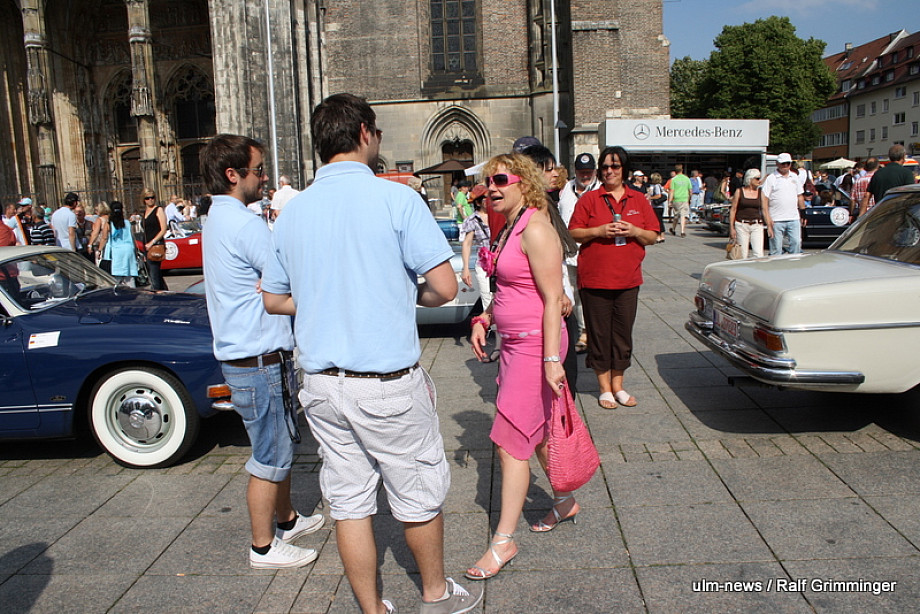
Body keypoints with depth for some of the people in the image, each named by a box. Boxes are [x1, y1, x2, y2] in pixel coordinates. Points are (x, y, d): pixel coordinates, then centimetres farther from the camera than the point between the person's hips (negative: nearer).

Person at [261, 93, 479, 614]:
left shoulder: (293, 211, 5)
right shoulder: (396, 198, -11)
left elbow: (274, 298, 15)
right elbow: (445, 287, -13)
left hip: (321, 384, 5)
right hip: (388, 382, -5)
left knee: (349, 503, 15)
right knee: (420, 494, 16)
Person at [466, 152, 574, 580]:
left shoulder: (535, 230, -17)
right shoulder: (509, 228, 13)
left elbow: (553, 299, -21)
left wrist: (552, 359, -24)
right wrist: (484, 319, 11)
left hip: (535, 347, -10)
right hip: (515, 343, 10)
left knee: (510, 442, -5)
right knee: (536, 432, 20)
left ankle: (503, 541, 7)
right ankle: (564, 503, 40)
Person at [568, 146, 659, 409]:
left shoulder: (639, 200, 10)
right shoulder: (589, 199, 3)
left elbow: (652, 236, 10)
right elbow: (573, 233, 0)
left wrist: (634, 231, -9)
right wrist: (599, 231, -15)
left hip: (628, 279, 3)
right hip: (594, 278, -2)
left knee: (623, 333, 8)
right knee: (599, 333, 2)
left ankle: (618, 384, 22)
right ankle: (605, 388, 16)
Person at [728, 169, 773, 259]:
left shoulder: (760, 192, 9)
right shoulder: (739, 192, 2)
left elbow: (765, 210, 8)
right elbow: (733, 210, 2)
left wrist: (769, 226, 1)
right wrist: (731, 228, -4)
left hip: (757, 226, 2)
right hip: (741, 225, -2)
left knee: (759, 254, -10)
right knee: (742, 255, 0)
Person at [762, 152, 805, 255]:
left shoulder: (795, 177, 15)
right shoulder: (771, 178, -1)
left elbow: (800, 196, 22)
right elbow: (764, 198, -6)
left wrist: (803, 212, 17)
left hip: (794, 219, 5)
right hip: (776, 220, -4)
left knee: (796, 243, 1)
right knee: (776, 248, -1)